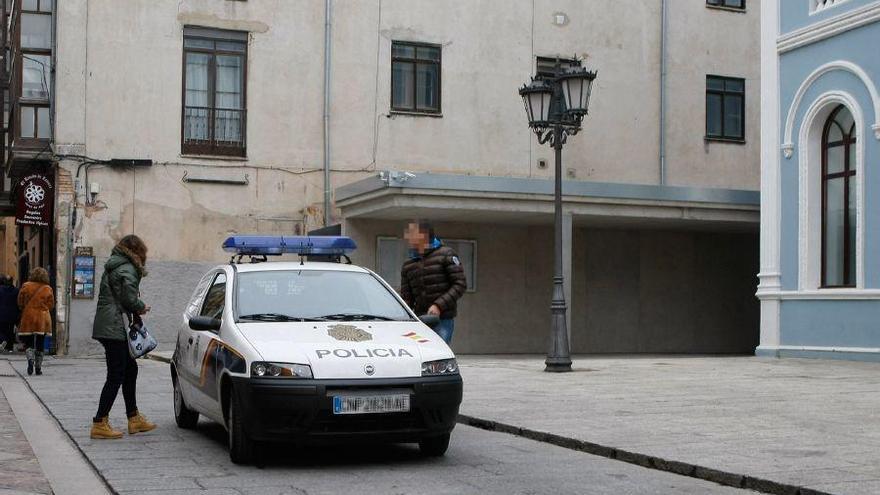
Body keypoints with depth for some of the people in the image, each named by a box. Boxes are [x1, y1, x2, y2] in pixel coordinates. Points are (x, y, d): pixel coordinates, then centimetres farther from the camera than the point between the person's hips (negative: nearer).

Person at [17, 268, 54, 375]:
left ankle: (30, 359, -20)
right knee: (40, 345, 8)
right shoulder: (48, 289, -1)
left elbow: (20, 303, 2)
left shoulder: (26, 286, -3)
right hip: (43, 319, 1)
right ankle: (38, 367, 8)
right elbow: (51, 305, 4)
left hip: (28, 318, -1)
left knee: (28, 342, 7)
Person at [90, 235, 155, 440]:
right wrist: (141, 307, 0)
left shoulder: (113, 266, 19)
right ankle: (100, 423, -6)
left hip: (106, 327, 10)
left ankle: (134, 418, 25)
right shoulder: (127, 270, -12)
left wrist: (136, 308, 8)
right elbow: (129, 298, -19)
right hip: (115, 329, -10)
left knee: (130, 369, 18)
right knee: (116, 376, -7)